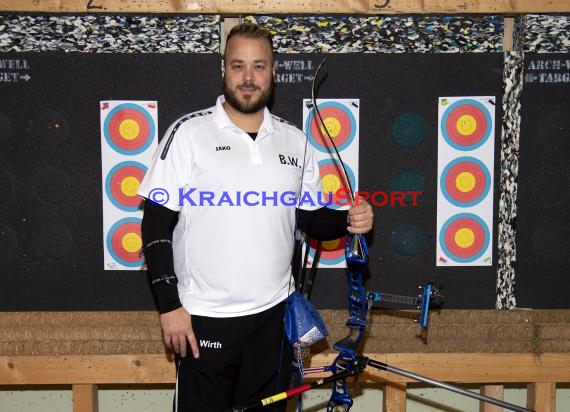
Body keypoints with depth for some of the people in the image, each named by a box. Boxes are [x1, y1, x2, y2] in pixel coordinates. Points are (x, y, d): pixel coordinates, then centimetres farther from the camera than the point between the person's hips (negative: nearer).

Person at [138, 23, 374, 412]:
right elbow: (156, 225, -6)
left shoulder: (295, 141, 6)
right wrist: (169, 306, -10)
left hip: (274, 315, 4)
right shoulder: (188, 133, -5)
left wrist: (346, 220, -7)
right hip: (204, 318, -3)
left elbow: (311, 218, 14)